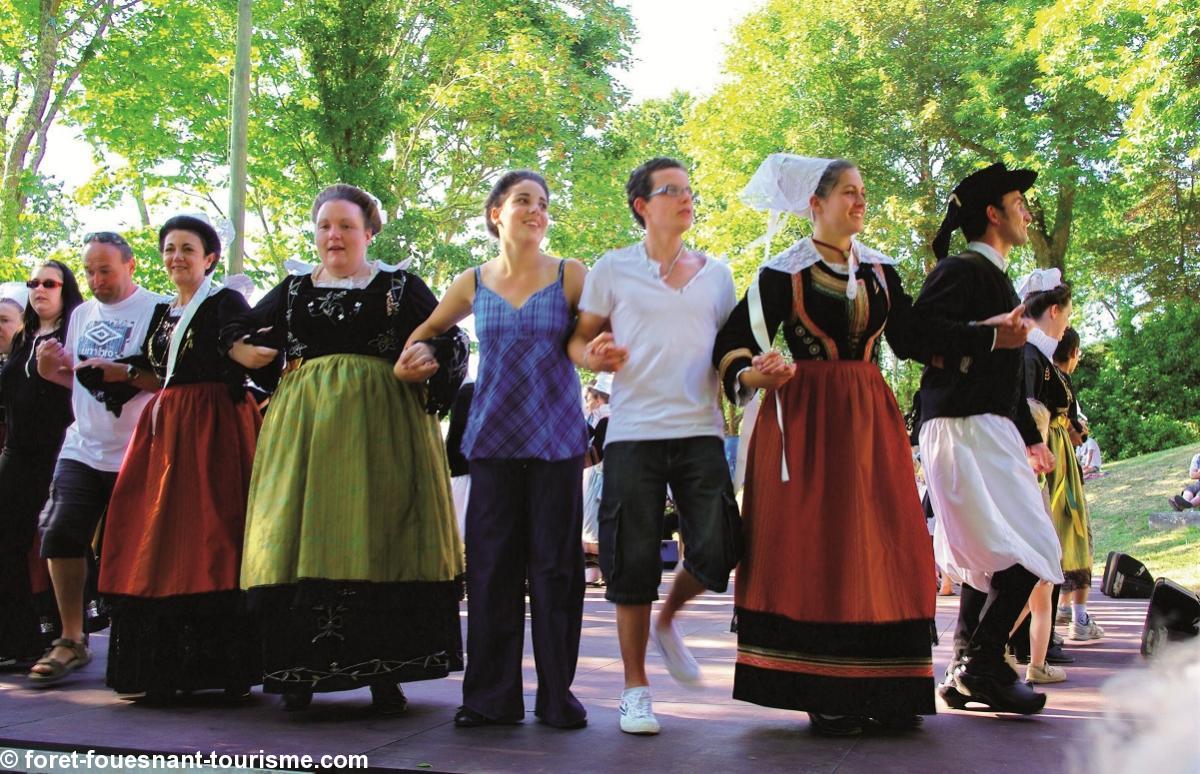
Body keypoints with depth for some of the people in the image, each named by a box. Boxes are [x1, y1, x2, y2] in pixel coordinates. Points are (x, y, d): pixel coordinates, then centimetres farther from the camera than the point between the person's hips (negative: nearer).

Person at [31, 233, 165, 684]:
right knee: (60, 536, -3)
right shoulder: (81, 314, 15)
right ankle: (70, 640, 8)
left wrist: (126, 372, -24)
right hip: (82, 448, 6)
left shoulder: (157, 310, -6)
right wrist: (51, 367, 3)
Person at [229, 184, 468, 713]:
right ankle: (301, 671, 3)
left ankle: (384, 673, -3)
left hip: (379, 423, -3)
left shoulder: (400, 286, 10)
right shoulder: (294, 290, 19)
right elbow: (236, 333, 24)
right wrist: (242, 351, 2)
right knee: (299, 538, -3)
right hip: (303, 424, 3)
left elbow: (451, 341, 5)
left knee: (377, 541, -7)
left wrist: (430, 361, -15)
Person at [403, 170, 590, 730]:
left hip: (556, 436, -2)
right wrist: (406, 362, 6)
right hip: (494, 434, 2)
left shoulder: (571, 277, 2)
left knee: (554, 564, 1)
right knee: (492, 563, 3)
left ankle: (557, 694, 11)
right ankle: (492, 695, 12)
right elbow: (428, 331, 23)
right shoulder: (472, 284, 8)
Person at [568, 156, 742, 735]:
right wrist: (595, 356, -15)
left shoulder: (716, 273, 15)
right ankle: (635, 688, 15)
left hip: (701, 430, 3)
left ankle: (666, 623, 24)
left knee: (717, 548, -9)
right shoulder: (612, 269, 6)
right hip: (633, 431, -2)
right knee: (634, 559, -1)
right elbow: (578, 340, 7)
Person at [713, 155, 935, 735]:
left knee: (878, 546, 2)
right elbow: (732, 344, -4)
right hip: (805, 418, -4)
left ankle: (883, 688, 10)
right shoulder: (782, 273, -1)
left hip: (870, 417, 5)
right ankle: (826, 693, 4)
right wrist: (752, 376, -24)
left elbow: (910, 341, 12)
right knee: (812, 549, -5)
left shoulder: (881, 270, 14)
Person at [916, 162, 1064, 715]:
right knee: (1028, 553, -14)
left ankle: (967, 674, 16)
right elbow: (919, 330, -23)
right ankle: (982, 667, -8)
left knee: (987, 559, 11)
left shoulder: (993, 276, 24)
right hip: (966, 426, -11)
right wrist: (991, 334, -29)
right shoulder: (962, 270, -7)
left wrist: (1030, 437, 29)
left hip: (989, 427, 11)